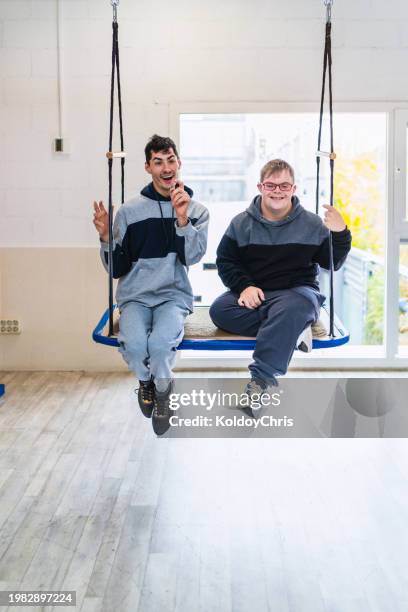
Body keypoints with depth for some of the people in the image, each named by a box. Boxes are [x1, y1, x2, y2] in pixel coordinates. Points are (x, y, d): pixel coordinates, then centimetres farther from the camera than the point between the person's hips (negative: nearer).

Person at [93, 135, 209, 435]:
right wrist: (106, 238, -13)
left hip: (174, 296, 0)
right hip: (135, 296, 1)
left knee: (160, 342, -31)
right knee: (134, 343, -29)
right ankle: (146, 380, 8)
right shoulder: (129, 210, 4)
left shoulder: (197, 210, 5)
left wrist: (182, 218, -21)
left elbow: (193, 256, -9)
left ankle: (162, 388, 3)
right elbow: (117, 269, 5)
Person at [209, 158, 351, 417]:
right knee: (219, 310, -29)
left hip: (297, 291, -2)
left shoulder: (311, 223, 7)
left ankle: (262, 379, -41)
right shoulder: (241, 223, 9)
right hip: (253, 293, 2)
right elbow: (225, 261, 8)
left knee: (294, 306, -39)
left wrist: (340, 234, -12)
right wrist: (245, 286, -10)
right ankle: (294, 329, -27)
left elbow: (332, 263, 7)